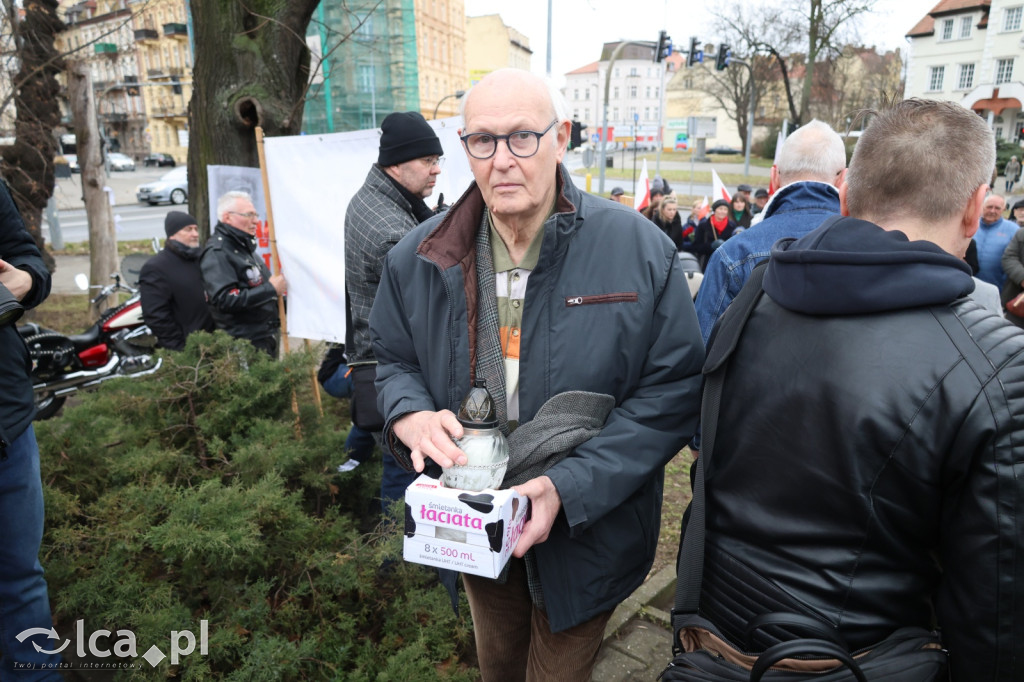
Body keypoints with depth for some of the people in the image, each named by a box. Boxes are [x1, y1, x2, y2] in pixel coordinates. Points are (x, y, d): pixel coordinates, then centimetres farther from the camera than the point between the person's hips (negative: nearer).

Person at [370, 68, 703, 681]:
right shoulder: (420, 257, -7)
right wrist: (411, 415, -19)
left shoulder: (640, 250, -18)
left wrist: (569, 487, -26)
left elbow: (675, 388, -17)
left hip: (585, 535, -3)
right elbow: (394, 358, 6)